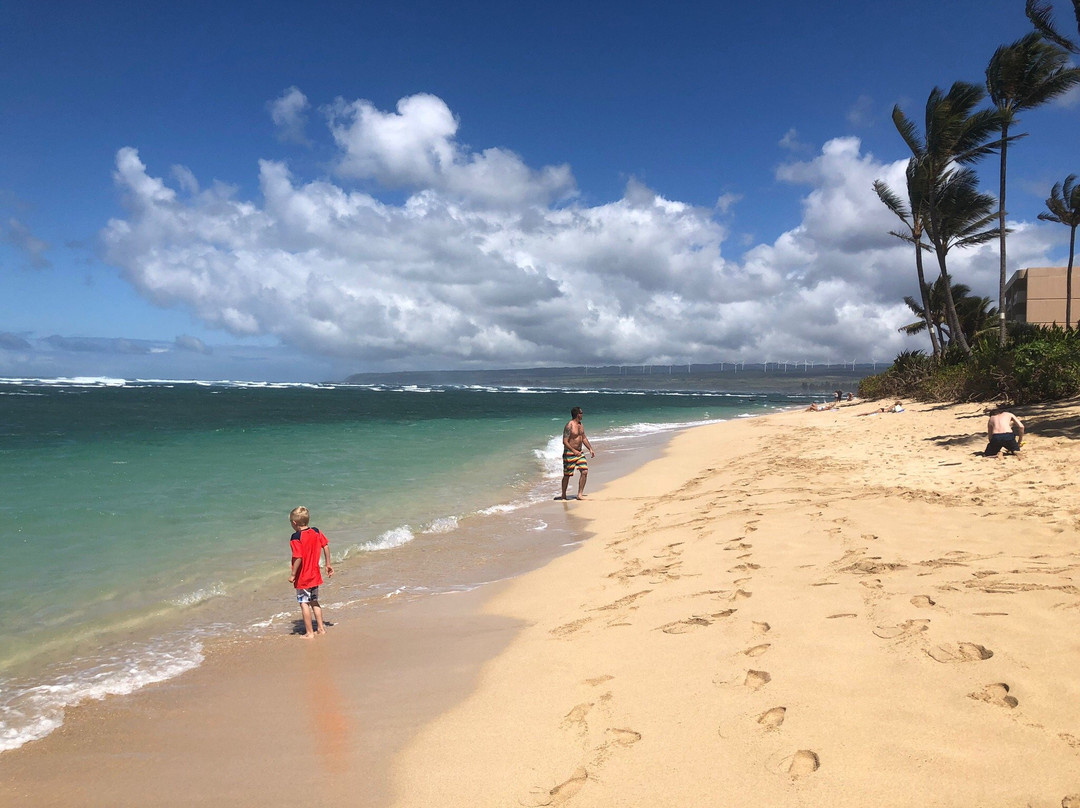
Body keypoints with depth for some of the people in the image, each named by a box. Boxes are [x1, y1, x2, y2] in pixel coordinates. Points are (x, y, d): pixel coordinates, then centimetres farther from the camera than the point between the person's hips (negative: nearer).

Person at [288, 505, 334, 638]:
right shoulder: (316, 532, -1)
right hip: (315, 575, 7)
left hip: (302, 578, -6)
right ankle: (321, 628, 25)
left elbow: (298, 558, -23)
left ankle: (309, 632, 8)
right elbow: (326, 546, 2)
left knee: (304, 603, 4)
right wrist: (328, 565, 11)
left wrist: (293, 575, -14)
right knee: (314, 601, 20)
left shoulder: (296, 537, -19)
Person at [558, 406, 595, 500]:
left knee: (584, 471, -5)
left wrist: (590, 449, 13)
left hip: (579, 452, 7)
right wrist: (574, 451, -29)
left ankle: (580, 494, 2)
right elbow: (565, 442, -21)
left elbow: (584, 438, 20)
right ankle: (563, 495, 19)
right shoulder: (569, 426, -17)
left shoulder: (580, 425, 9)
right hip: (569, 453, -7)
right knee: (567, 475, 3)